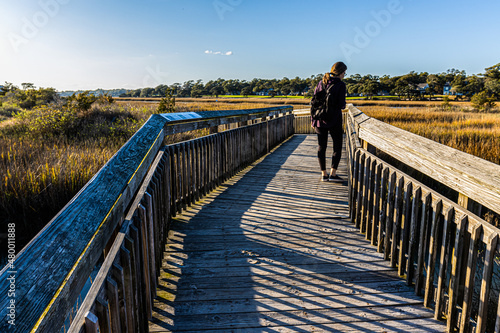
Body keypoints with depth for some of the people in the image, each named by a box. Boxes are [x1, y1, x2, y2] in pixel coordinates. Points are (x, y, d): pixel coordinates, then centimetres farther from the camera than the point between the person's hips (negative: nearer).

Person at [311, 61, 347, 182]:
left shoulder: (321, 83, 5)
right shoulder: (341, 85, -9)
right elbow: (341, 105, -14)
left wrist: (313, 119, 11)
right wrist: (344, 105, 11)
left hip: (320, 119, 4)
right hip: (334, 120, -4)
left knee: (321, 147, 10)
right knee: (338, 146, 8)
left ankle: (324, 174, 14)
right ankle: (333, 173, 1)